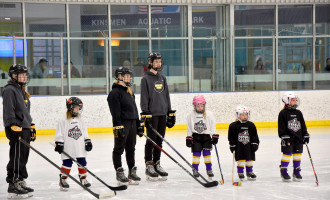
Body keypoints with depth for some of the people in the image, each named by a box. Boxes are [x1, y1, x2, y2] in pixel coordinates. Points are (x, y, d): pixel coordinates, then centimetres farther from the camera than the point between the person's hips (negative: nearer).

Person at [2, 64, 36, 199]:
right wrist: (14, 127, -24)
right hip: (16, 129, -10)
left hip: (25, 128, 10)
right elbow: (9, 111, -18)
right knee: (17, 158, -9)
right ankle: (13, 186, -6)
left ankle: (20, 182, 22)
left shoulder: (22, 91, 22)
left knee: (24, 156, 13)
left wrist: (31, 127, 26)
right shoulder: (9, 90, -9)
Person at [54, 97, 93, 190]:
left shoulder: (80, 120, 12)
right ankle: (62, 180, 7)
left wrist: (88, 142, 10)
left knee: (82, 162, 7)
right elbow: (59, 133, -5)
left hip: (80, 147, 5)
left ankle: (83, 178, 18)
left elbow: (84, 132, 17)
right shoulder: (63, 120, -5)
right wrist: (59, 144, -10)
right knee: (67, 163, -3)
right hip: (68, 148, -5)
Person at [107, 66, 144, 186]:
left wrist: (138, 124, 21)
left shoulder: (129, 92, 18)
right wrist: (118, 127, -22)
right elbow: (115, 112, -17)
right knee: (119, 148, -1)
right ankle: (119, 173, 4)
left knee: (131, 148, 13)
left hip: (132, 123, 9)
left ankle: (132, 172, 21)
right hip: (122, 123, -9)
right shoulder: (115, 92, -11)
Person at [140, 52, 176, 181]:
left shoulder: (162, 78, 15)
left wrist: (170, 112, 16)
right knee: (151, 140, -3)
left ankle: (157, 165, 17)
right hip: (151, 114, -6)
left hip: (162, 114, 6)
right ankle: (149, 166, 3)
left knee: (159, 140, 9)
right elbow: (144, 98, -10)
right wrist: (145, 113, -16)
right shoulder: (146, 79, -5)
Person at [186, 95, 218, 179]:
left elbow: (212, 126, 1)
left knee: (207, 152, -1)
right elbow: (189, 128, 3)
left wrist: (215, 136, -6)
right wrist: (188, 138, -2)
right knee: (196, 152, -5)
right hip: (195, 136, -1)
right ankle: (195, 169, 5)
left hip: (206, 135, 1)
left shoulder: (209, 115, 1)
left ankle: (209, 169, 9)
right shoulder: (191, 116, 0)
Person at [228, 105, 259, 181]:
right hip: (239, 147, -3)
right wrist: (232, 146, -6)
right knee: (240, 160, -1)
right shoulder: (233, 126, -4)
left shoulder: (251, 125, 5)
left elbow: (255, 136, 9)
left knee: (250, 160, 7)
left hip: (249, 146, 3)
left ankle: (249, 172, 21)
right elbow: (231, 138, -2)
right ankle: (240, 173, 10)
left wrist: (255, 144, 2)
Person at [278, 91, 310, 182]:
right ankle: (283, 171, 7)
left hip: (298, 138, 5)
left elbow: (303, 124, 16)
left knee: (297, 154, 7)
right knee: (287, 154, -5)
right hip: (288, 138, -5)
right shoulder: (283, 113, -5)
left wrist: (305, 135, 11)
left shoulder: (298, 113, 12)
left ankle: (296, 171, 17)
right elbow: (281, 126, -8)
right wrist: (284, 136, -14)